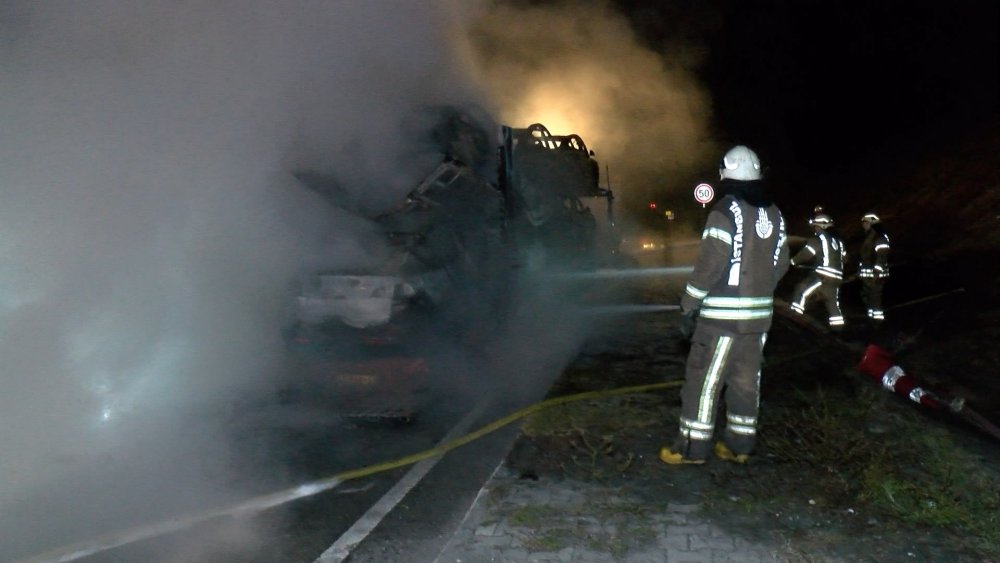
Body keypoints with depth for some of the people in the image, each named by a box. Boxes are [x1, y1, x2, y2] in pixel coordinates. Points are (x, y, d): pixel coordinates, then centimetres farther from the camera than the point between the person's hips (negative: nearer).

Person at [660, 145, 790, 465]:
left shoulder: (726, 210, -13)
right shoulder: (774, 214, 10)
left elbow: (710, 263, -17)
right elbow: (781, 264, 12)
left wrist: (689, 305, -11)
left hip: (722, 314, -7)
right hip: (760, 313, 7)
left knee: (703, 379, 0)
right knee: (746, 379, 13)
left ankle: (693, 447, 5)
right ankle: (739, 445, 20)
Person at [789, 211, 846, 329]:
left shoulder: (818, 239, -5)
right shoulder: (837, 240, 20)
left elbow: (805, 254, -9)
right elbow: (843, 257, 28)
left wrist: (793, 261, 6)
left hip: (823, 275, -8)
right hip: (836, 277, 8)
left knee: (802, 289, -4)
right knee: (832, 301, 15)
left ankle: (795, 314, -9)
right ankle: (837, 324, 13)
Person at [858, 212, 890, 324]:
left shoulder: (880, 237, -14)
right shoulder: (868, 236, 17)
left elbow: (882, 256, -21)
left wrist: (876, 272, -26)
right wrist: (861, 271, 22)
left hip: (876, 273, -10)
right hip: (867, 273, 10)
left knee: (875, 296, -8)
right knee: (866, 296, 15)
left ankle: (878, 319, -2)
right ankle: (872, 316, 24)